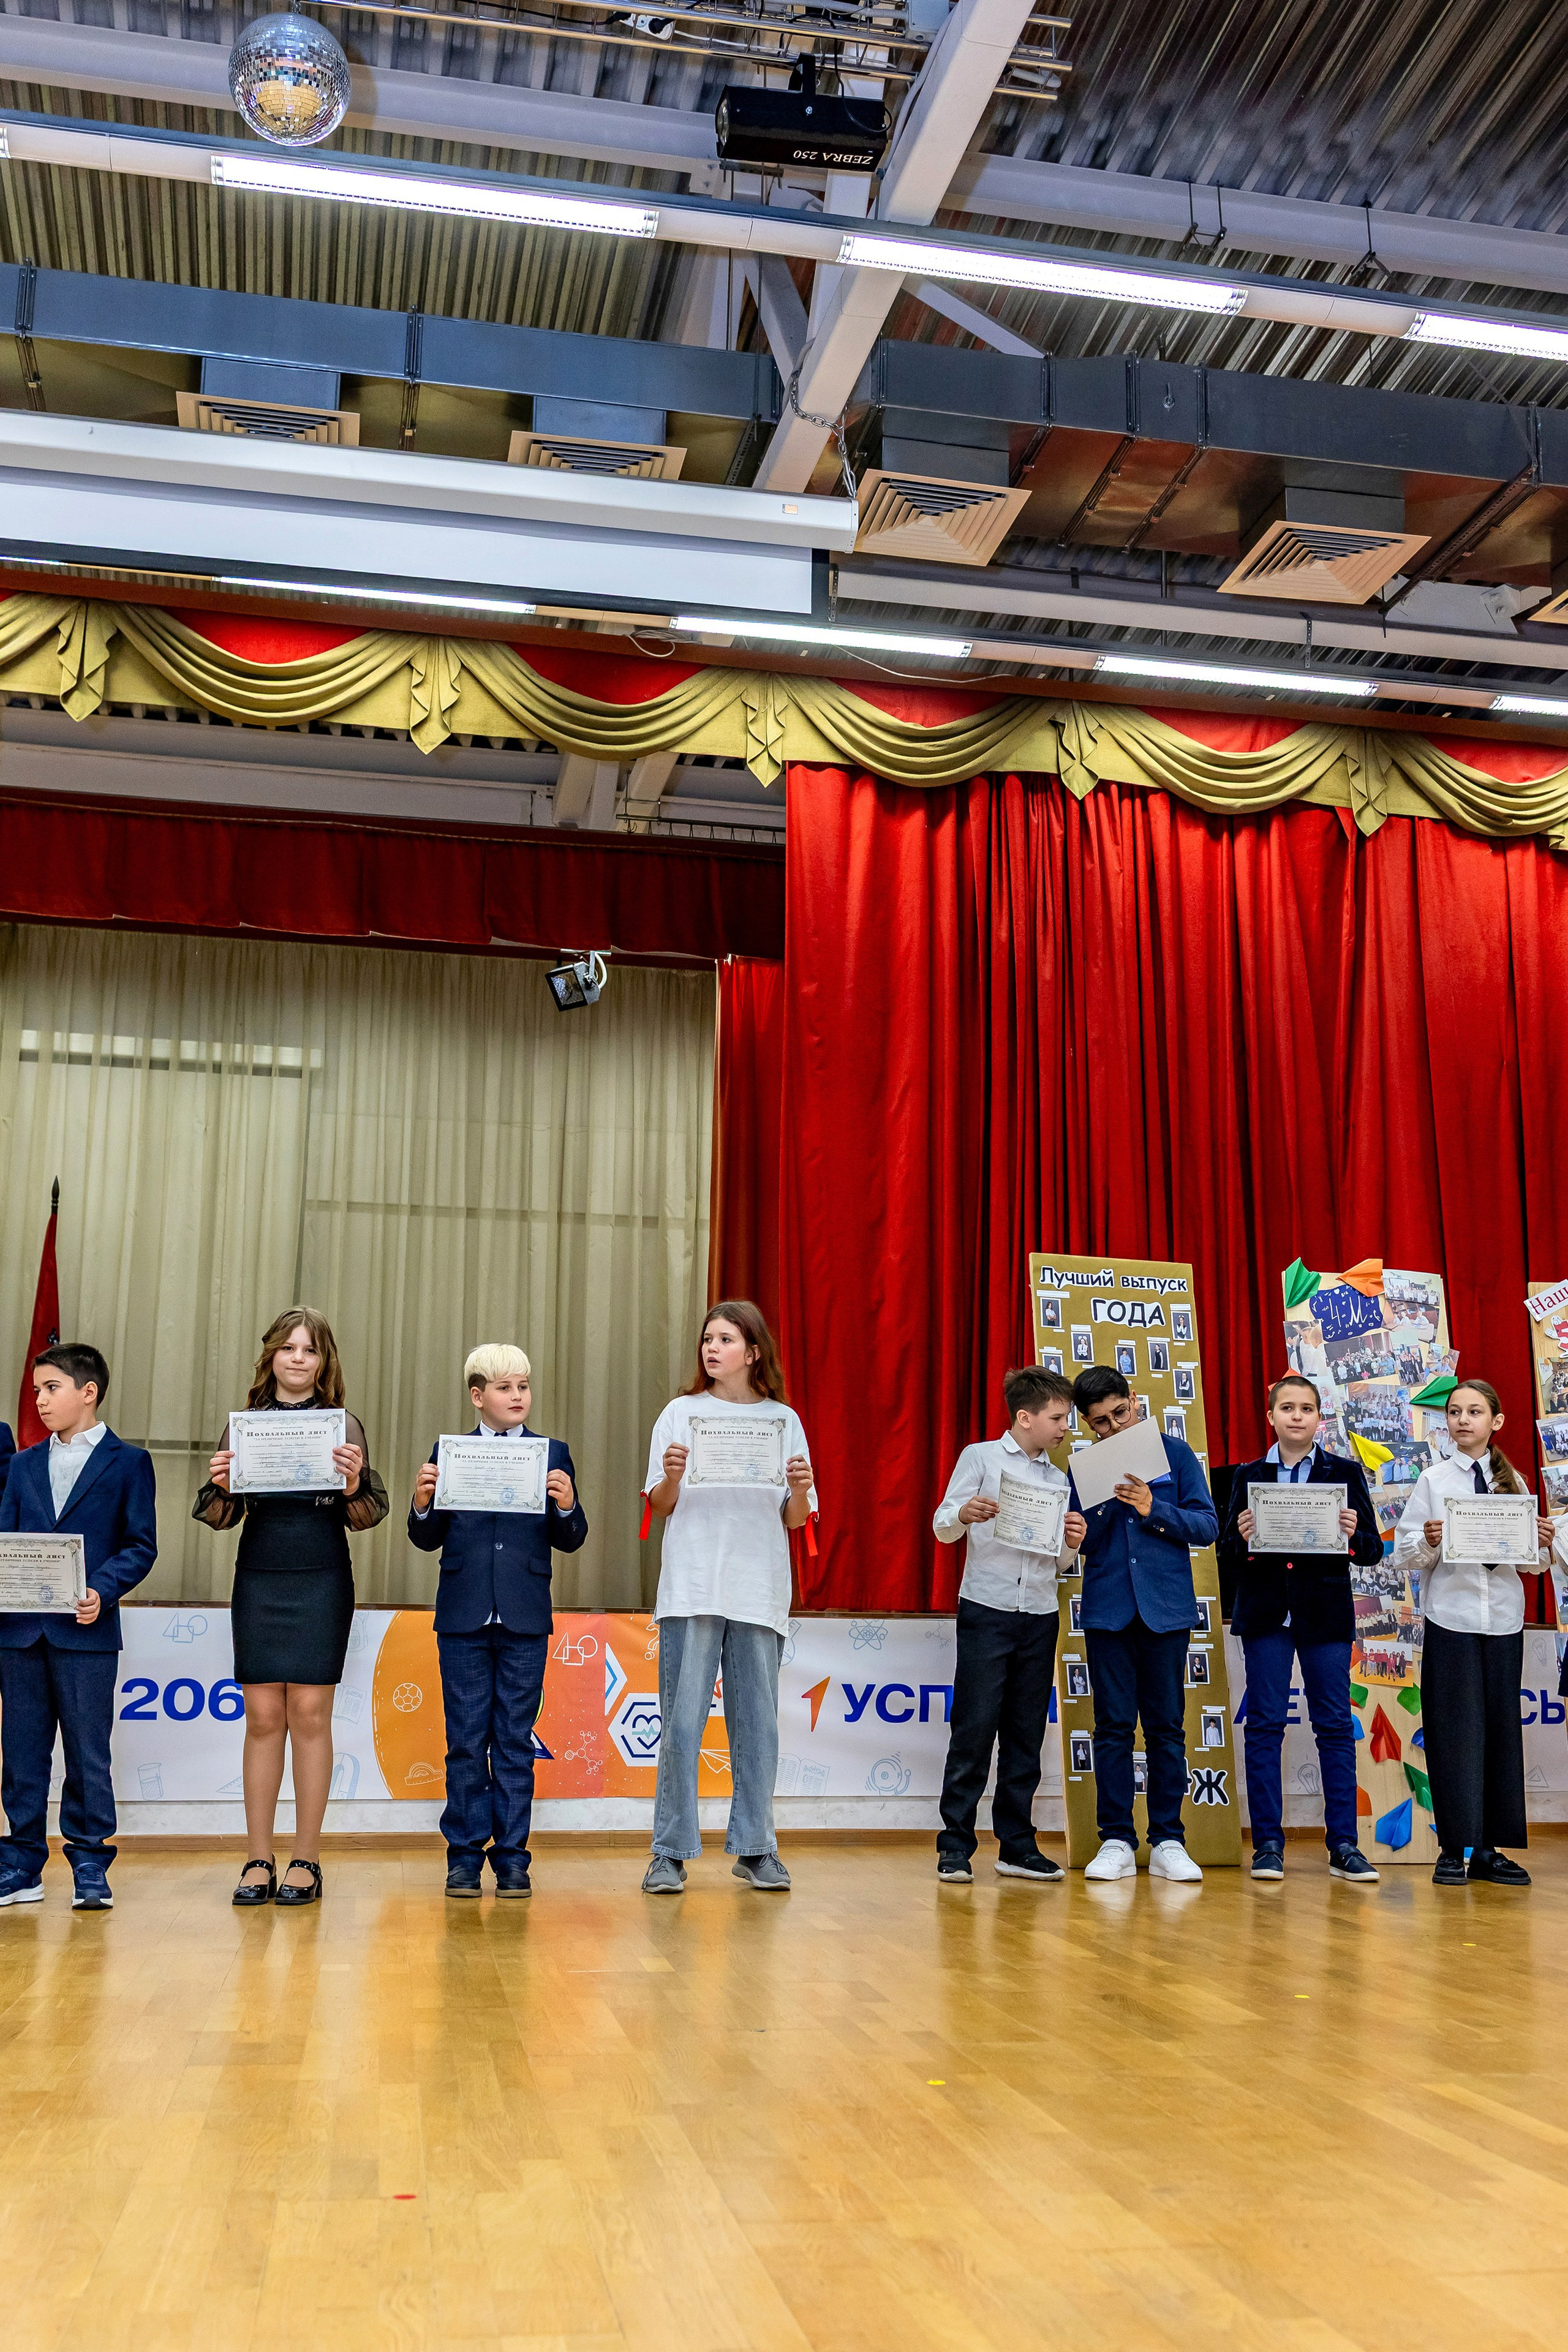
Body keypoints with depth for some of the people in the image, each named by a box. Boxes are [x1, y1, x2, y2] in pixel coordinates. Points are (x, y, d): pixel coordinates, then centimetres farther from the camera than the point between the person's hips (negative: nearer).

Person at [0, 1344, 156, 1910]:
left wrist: (103, 1592, -17)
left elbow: (141, 1545, -2)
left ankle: (90, 1868, 11)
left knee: (87, 1755, 1)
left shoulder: (128, 1462, 1)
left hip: (87, 1630, -4)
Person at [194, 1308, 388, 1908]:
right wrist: (221, 1484, -12)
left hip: (322, 1583, -2)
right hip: (258, 1582, 2)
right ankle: (258, 1861, 12)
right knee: (262, 1717, 4)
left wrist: (354, 1484, -20)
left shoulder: (343, 1425, 2)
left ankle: (306, 1861, 7)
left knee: (310, 1713, -1)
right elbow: (220, 1516, 9)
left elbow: (367, 1518, 0)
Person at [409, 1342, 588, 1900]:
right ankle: (465, 1857, 14)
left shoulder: (553, 1455, 5)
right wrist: (422, 1503, -15)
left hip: (525, 1621, 0)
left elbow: (570, 1541, 2)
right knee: (466, 1741, 5)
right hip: (464, 1617, 0)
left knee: (516, 1741, 5)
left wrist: (567, 1505, -17)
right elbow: (428, 1539, 4)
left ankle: (512, 1855, 12)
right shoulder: (448, 1453, 6)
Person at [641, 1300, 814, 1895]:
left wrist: (799, 1489, -13)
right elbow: (659, 1507, 6)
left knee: (757, 1723, 4)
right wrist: (671, 1477, -15)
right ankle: (671, 1852, 5)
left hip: (759, 1590, 1)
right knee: (681, 1721, -3)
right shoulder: (681, 1414, 7)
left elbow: (796, 1521, 8)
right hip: (691, 1588, -1)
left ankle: (754, 1849, 14)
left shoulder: (783, 1421, 9)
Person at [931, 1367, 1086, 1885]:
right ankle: (955, 1847, 1)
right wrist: (964, 1515, -25)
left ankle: (1017, 1846, 13)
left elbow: (1059, 1565, 17)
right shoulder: (980, 1457, 3)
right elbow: (943, 1527, -3)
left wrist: (1072, 1545, -5)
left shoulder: (1059, 1480, 16)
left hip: (1039, 1617, 5)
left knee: (1026, 1736, 6)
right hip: (986, 1611, -5)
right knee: (974, 1730, -6)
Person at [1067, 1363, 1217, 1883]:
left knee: (1167, 1728, 3)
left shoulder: (1174, 1454, 4)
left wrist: (1153, 1509, -14)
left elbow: (1207, 1526, 0)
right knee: (1113, 1727, 2)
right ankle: (1116, 1842, 8)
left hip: (1166, 1608, -1)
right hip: (1107, 1611, 1)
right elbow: (1080, 1543, 3)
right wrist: (1106, 1501, -14)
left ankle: (1168, 1843, 10)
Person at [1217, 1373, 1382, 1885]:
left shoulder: (1345, 1473, 6)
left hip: (1325, 1614, 0)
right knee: (1264, 1726, 1)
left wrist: (1353, 1536, -18)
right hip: (1266, 1614, 0)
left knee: (1336, 1726, 2)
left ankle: (1344, 1846, 8)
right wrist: (1242, 1539, -17)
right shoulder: (1248, 1476, 7)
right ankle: (1268, 1845, 8)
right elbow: (1227, 1554, 4)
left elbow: (1373, 1551, 3)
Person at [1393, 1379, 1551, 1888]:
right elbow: (1404, 1558, 0)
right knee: (1456, 1730, -2)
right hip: (1450, 1617, -2)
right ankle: (1454, 1849, 5)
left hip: (1503, 1617, 3)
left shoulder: (1513, 1481, 9)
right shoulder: (1433, 1480, 2)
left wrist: (1542, 1542, -9)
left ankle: (1489, 1850, 12)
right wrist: (1428, 1542, -20)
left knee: (1501, 1727, 4)